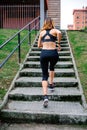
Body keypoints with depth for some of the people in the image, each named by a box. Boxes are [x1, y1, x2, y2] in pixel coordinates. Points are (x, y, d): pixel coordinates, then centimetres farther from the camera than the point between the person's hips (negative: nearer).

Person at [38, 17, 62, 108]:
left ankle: (45, 96, -14)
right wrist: (58, 44, -3)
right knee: (52, 67, 34)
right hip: (53, 53, -1)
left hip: (44, 53, 1)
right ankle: (51, 83, 38)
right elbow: (59, 33, -15)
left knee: (44, 76, 3)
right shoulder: (54, 30, 10)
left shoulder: (42, 32, 17)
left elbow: (39, 45, 20)